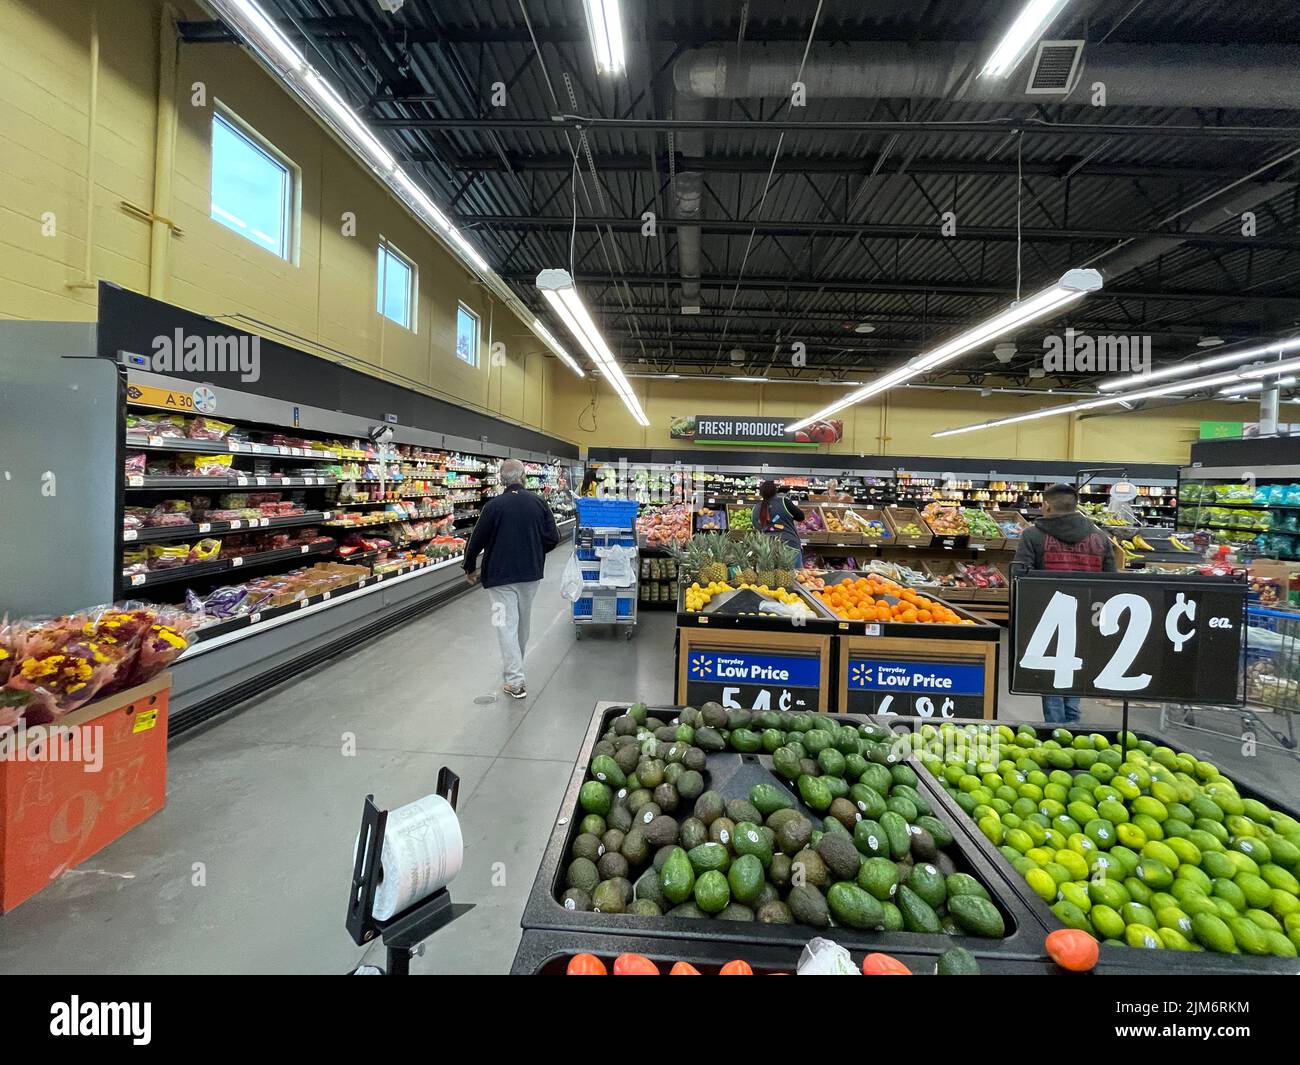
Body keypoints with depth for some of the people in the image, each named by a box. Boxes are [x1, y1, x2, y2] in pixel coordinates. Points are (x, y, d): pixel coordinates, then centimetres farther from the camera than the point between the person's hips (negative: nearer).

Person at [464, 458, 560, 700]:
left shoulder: (493, 505, -12)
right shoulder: (538, 502, -3)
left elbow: (477, 540, -7)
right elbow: (552, 538, -2)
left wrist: (469, 569, 8)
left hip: (501, 575, -4)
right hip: (531, 573, 4)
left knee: (507, 625, 0)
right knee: (523, 623, 20)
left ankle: (515, 681, -3)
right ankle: (517, 667, 40)